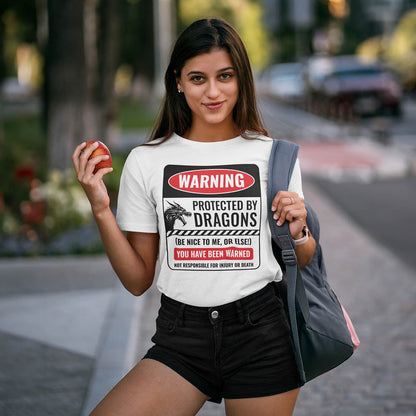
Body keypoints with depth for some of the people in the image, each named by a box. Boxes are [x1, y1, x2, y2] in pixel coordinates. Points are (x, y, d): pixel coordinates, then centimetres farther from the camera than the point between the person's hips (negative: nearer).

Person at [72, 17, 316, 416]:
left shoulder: (273, 155, 4)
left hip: (262, 337, 0)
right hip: (180, 339, 0)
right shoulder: (146, 162, 3)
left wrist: (297, 233, -8)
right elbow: (138, 280, 3)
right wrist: (101, 208, -8)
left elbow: (301, 264, 14)